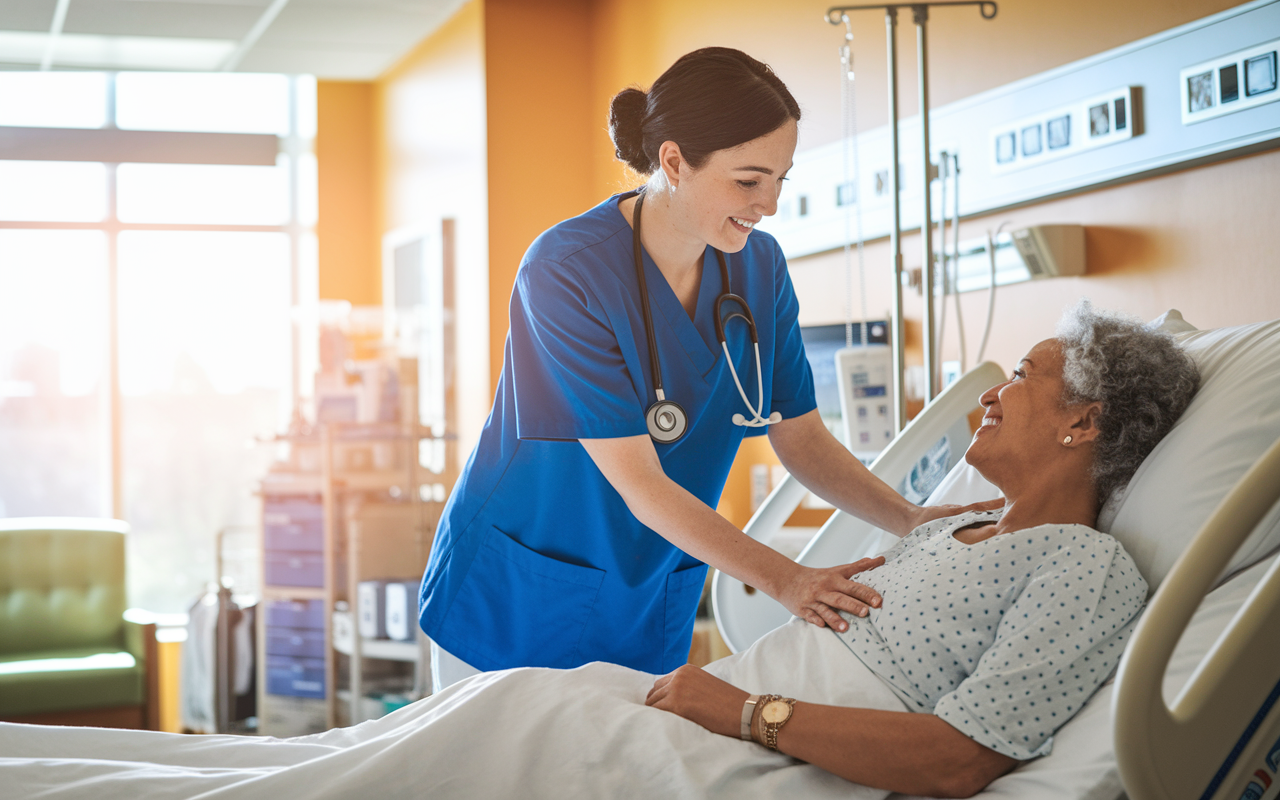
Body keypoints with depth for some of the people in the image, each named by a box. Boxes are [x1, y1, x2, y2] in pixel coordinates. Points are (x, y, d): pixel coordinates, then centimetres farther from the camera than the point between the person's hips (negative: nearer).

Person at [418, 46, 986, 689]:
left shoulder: (758, 266, -4)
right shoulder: (566, 271, -24)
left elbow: (801, 438, -1)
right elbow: (636, 481, -26)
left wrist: (911, 521, -17)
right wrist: (782, 581, -33)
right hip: (518, 594, -5)